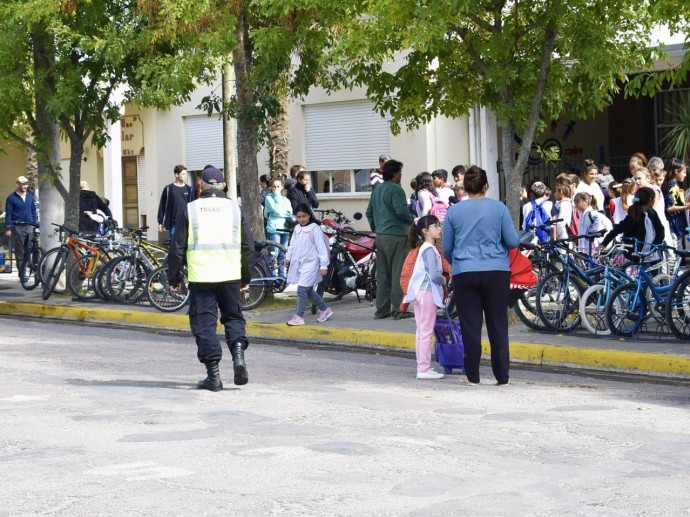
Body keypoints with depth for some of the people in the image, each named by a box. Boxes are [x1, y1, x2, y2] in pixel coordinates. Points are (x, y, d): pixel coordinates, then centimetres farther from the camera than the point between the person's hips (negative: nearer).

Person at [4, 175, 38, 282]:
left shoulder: (30, 196, 12)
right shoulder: (12, 198, 1)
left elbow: (34, 211, 17)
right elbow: (8, 213, 0)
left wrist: (35, 224, 9)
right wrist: (9, 228, -6)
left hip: (29, 227, 3)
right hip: (18, 227, -3)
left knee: (29, 251, -2)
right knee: (20, 252, -1)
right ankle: (22, 273, 3)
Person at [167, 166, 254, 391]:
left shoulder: (190, 210, 0)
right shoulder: (235, 208, 5)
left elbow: (177, 248, 1)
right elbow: (248, 246, 8)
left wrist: (174, 278, 11)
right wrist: (245, 277, 19)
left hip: (200, 276, -2)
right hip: (230, 275, 2)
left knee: (204, 322, 5)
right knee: (233, 317, 16)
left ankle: (213, 374, 2)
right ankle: (238, 352, -9)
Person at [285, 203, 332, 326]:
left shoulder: (315, 229, -11)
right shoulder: (297, 229, 11)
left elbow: (321, 248, -12)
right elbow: (293, 244, 18)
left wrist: (324, 265, -14)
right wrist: (288, 257, 3)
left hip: (310, 264, -8)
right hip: (299, 264, 8)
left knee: (302, 290, -13)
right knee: (308, 290, 14)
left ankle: (299, 316, -9)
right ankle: (325, 309, 30)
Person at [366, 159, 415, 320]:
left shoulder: (377, 189, 15)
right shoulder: (396, 189, -12)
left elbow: (369, 212, 20)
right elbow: (401, 211, -21)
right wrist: (411, 219, -3)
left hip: (380, 236, 9)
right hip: (396, 236, -9)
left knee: (382, 274, 11)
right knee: (398, 273, -4)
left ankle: (382, 310, 14)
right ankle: (398, 309, -4)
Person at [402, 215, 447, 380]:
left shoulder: (425, 248, 15)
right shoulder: (430, 250, -14)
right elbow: (434, 275, -19)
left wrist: (442, 281, 10)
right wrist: (445, 281, -3)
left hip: (421, 292, 10)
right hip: (428, 292, -10)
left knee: (421, 331, 12)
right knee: (427, 332, -7)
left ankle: (422, 366, 18)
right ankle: (424, 368, -6)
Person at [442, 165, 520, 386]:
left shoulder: (453, 211, 2)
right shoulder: (498, 208, -1)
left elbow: (446, 247, 8)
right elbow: (512, 241, 0)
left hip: (464, 274, 0)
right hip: (496, 272, 0)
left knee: (470, 326, 5)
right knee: (498, 325, 7)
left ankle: (472, 376, 9)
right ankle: (502, 376, 9)